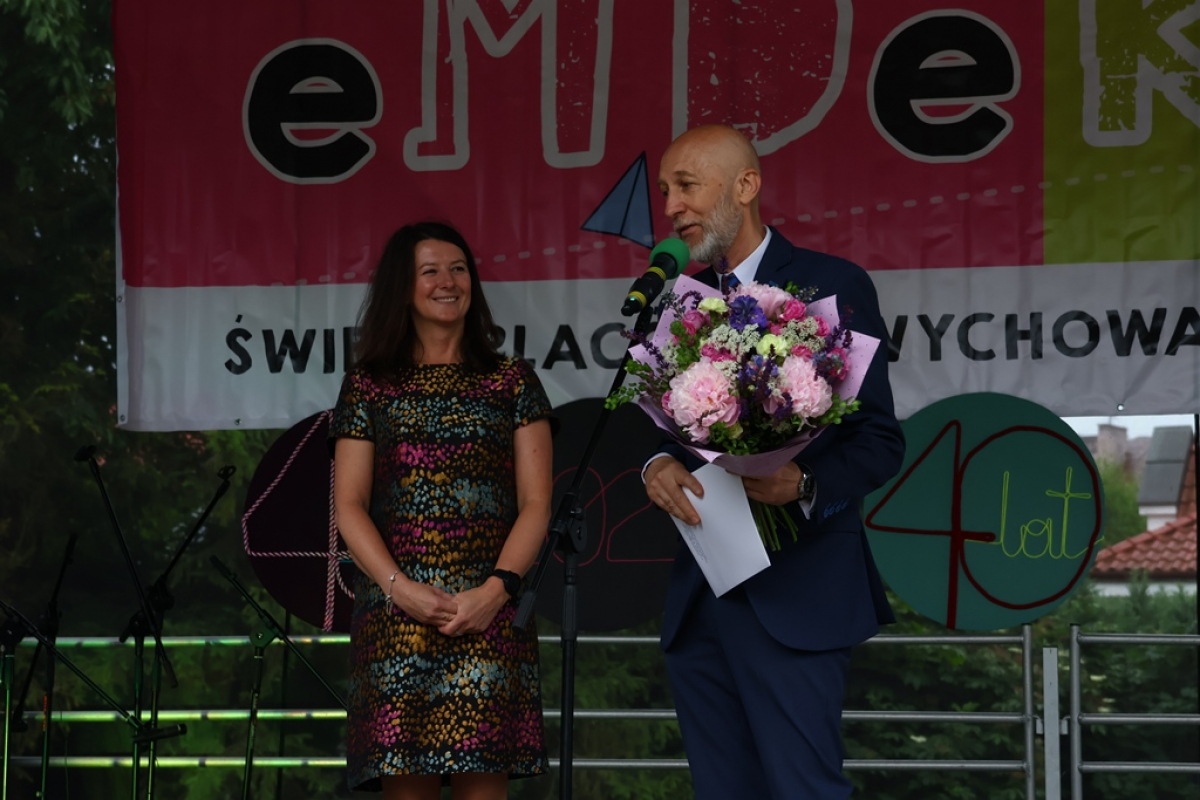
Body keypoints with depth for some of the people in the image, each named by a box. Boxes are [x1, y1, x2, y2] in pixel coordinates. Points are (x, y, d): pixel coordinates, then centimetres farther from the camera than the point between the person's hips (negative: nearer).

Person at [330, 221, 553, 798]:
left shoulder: (512, 383, 13)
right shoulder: (368, 386, 13)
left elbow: (535, 503, 6)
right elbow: (350, 506, 6)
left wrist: (496, 589, -10)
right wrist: (400, 588, -10)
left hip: (488, 613, 0)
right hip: (395, 614, 0)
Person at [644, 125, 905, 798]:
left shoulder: (834, 286, -2)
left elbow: (880, 439, -5)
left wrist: (805, 485, -24)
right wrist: (658, 466, -9)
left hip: (792, 594, -6)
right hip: (697, 596, 6)